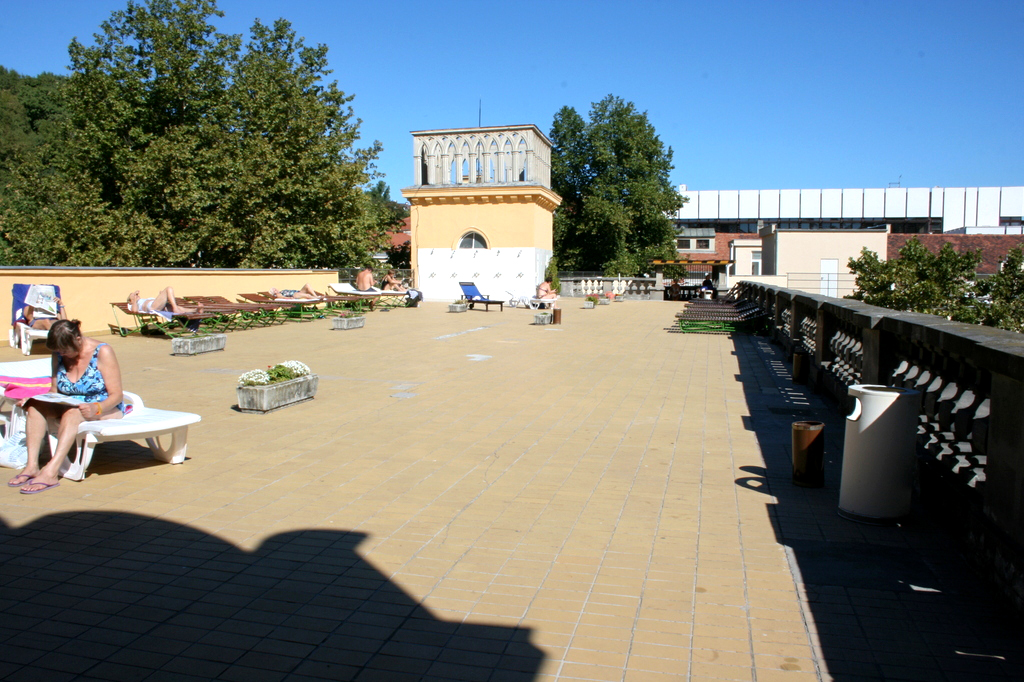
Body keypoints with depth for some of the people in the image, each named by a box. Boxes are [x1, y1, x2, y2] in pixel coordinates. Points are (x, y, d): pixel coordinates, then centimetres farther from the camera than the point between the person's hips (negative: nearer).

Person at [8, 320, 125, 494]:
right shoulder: (59, 354, 4)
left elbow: (116, 394, -15)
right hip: (69, 406, 6)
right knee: (34, 405, -20)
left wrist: (96, 408, -33)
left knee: (72, 412, -35)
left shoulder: (102, 352, -13)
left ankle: (51, 472, -42)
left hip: (106, 408, -6)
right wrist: (31, 399, -11)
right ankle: (32, 465, -26)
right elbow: (54, 391, 9)